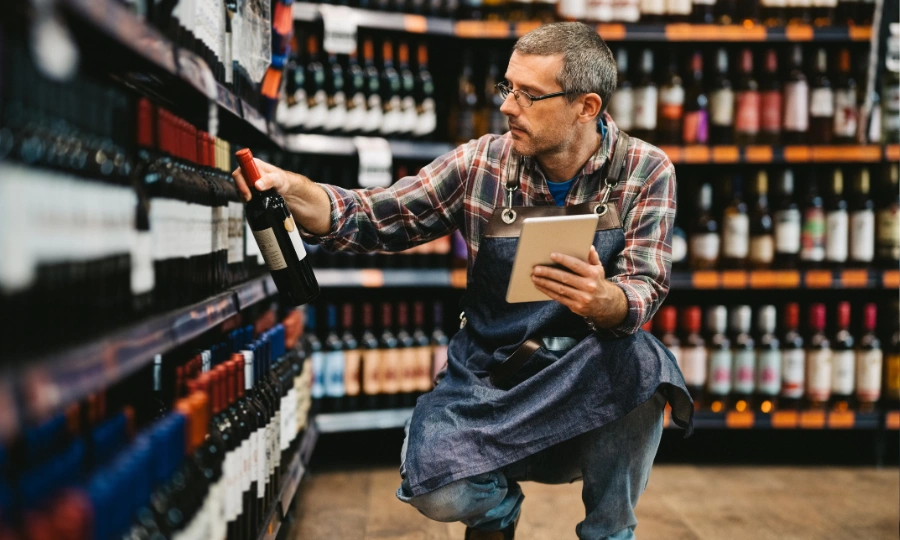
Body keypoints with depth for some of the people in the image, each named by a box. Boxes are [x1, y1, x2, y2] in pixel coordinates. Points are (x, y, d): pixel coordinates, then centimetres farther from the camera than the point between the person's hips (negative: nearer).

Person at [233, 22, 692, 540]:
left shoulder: (646, 172, -6)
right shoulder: (481, 164, -4)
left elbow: (644, 290, -14)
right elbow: (376, 217, 0)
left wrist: (603, 300, -38)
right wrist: (290, 187, -18)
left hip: (588, 378, -1)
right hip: (489, 373, 1)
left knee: (638, 362, -35)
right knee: (436, 489, -25)